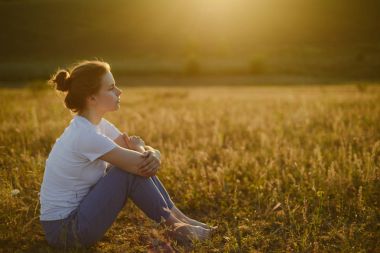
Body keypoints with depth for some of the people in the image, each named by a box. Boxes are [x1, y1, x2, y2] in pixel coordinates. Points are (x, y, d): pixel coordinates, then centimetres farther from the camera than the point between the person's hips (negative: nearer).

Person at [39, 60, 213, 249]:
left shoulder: (97, 125, 4)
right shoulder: (85, 135, -25)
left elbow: (143, 163, 4)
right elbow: (140, 164, -25)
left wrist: (153, 155, -20)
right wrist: (140, 149, -2)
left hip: (78, 211, 9)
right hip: (64, 229, -9)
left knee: (136, 165, 2)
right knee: (133, 168, -19)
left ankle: (179, 217, 8)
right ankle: (173, 223, 0)